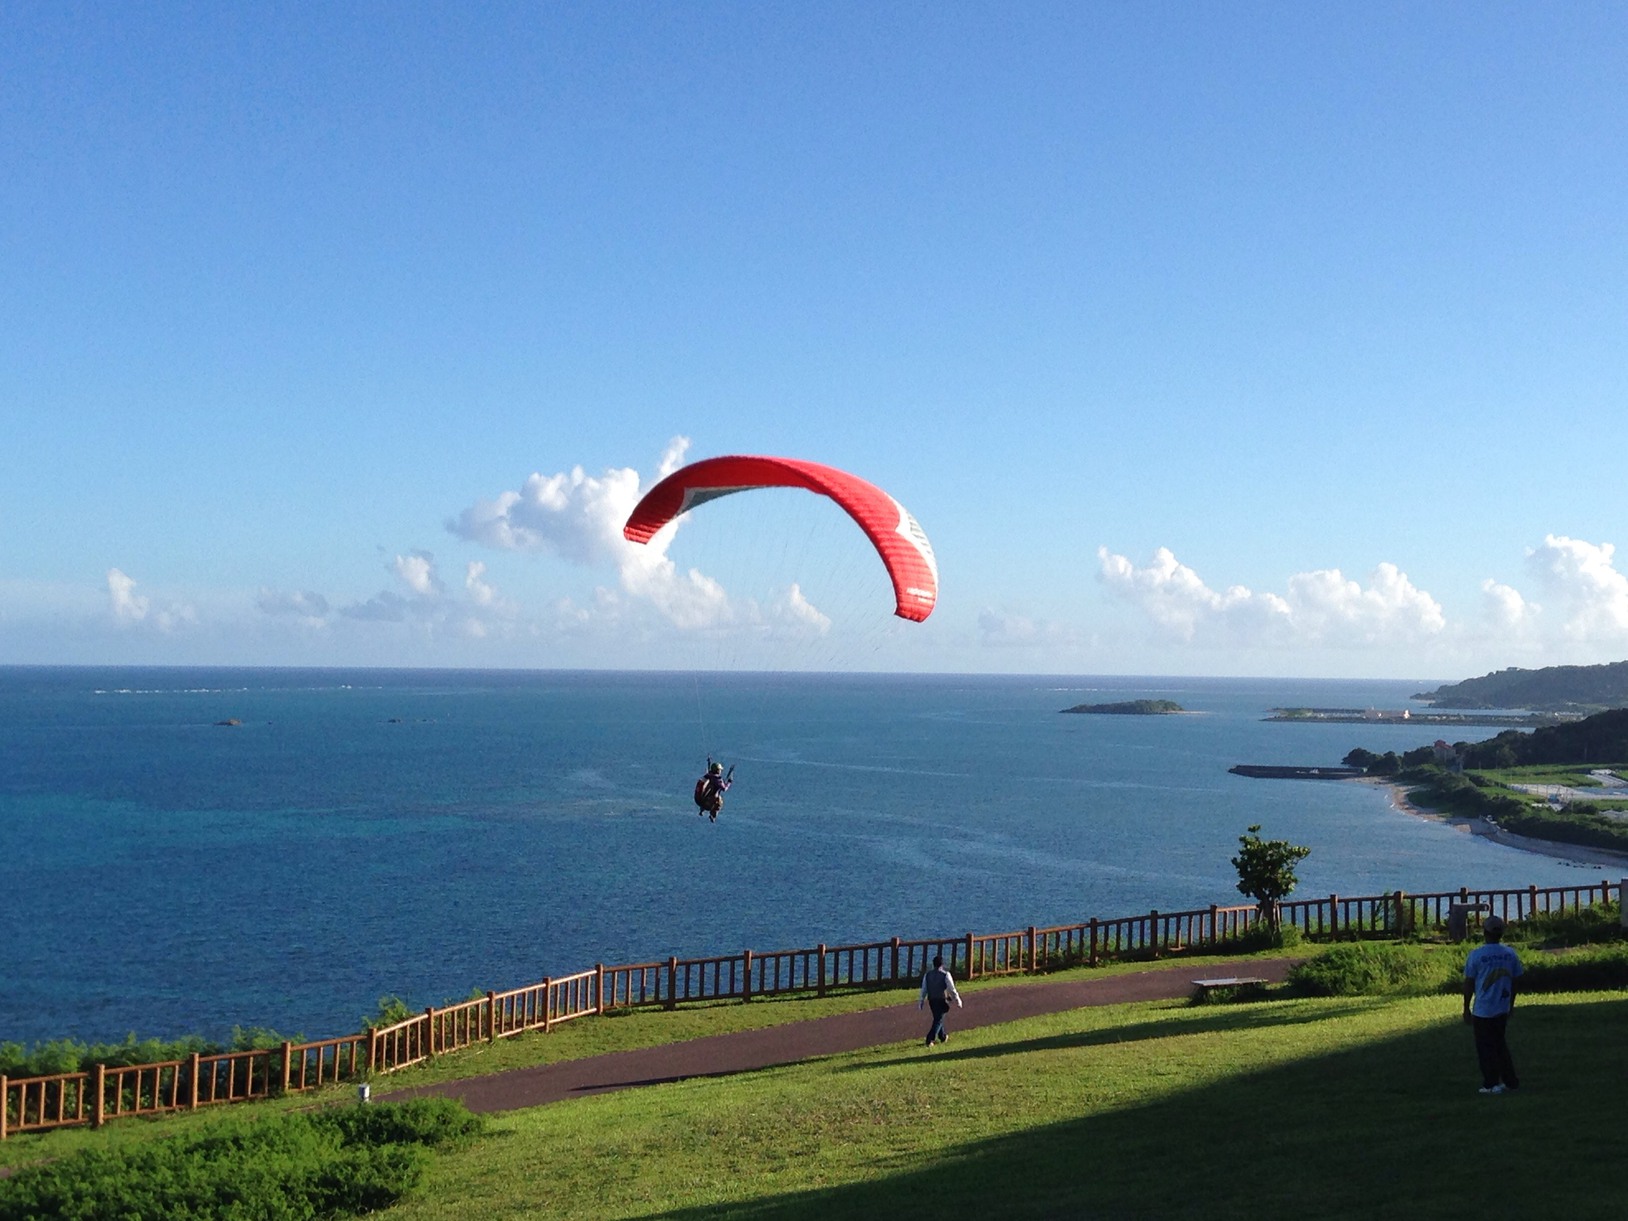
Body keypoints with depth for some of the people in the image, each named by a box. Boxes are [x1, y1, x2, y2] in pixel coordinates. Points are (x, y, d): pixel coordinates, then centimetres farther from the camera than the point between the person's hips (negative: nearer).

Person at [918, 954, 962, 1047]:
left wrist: (921, 1001, 15)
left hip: (932, 1001, 5)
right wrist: (957, 1000, 0)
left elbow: (924, 990, 7)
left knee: (938, 1018, 22)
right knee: (938, 1021, 0)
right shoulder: (945, 975, -13)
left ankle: (942, 1037, 37)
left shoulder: (927, 975, 1)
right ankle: (929, 1040, -10)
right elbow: (952, 989, -10)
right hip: (942, 1001, -5)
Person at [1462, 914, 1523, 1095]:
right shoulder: (1511, 954, 1)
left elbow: (1469, 983, -7)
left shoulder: (1476, 955, -11)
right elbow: (1514, 982, 7)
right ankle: (1510, 1081, 20)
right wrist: (1510, 1006, 18)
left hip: (1482, 1011, -5)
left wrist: (1466, 1009, 2)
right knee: (1500, 1044, 19)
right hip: (1502, 1009, 5)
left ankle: (1491, 1084, 5)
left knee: (1485, 1047, 5)